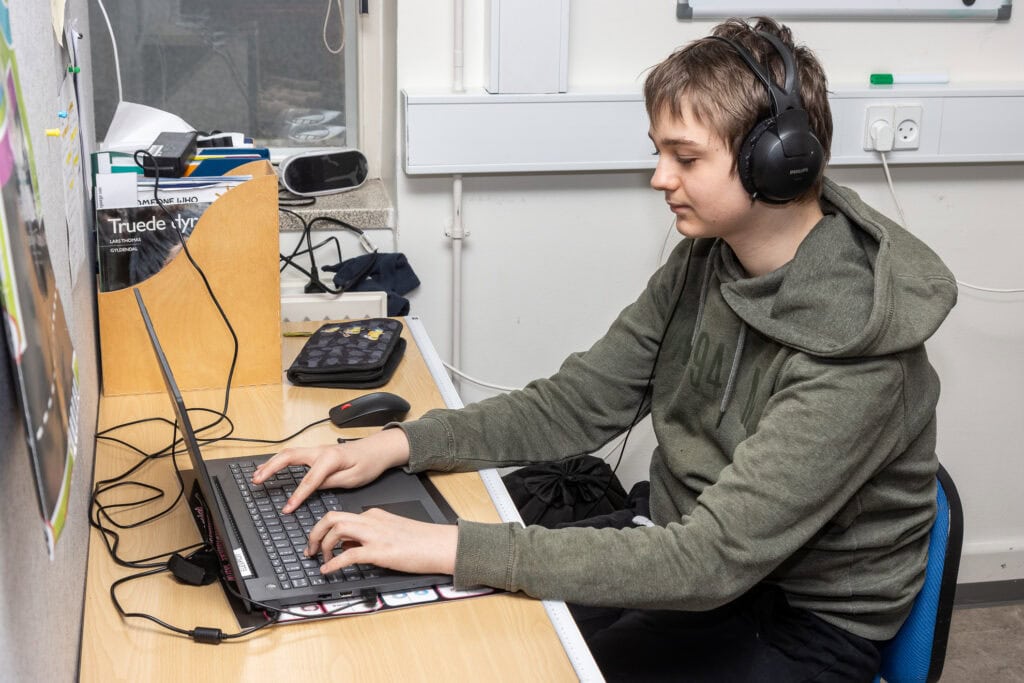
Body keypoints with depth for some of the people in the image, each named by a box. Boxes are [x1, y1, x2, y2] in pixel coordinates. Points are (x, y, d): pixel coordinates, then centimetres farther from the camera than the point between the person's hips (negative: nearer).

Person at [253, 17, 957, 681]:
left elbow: (712, 558, -33)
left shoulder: (856, 356, -29)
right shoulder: (706, 260, -3)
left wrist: (455, 548, -36)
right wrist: (402, 444, -14)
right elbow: (578, 402, 1)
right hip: (696, 567, 7)